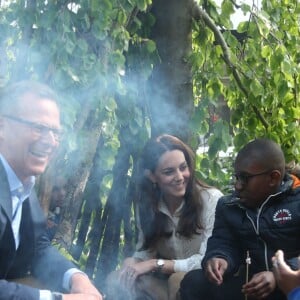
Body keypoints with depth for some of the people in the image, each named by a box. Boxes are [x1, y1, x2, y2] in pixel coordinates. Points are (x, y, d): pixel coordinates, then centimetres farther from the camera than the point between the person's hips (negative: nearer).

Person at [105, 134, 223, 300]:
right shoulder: (146, 204, -1)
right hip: (166, 283, 5)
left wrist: (156, 264, -22)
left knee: (179, 280, -36)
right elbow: (145, 250, 3)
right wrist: (132, 262, -21)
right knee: (117, 280, -18)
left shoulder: (211, 199, -17)